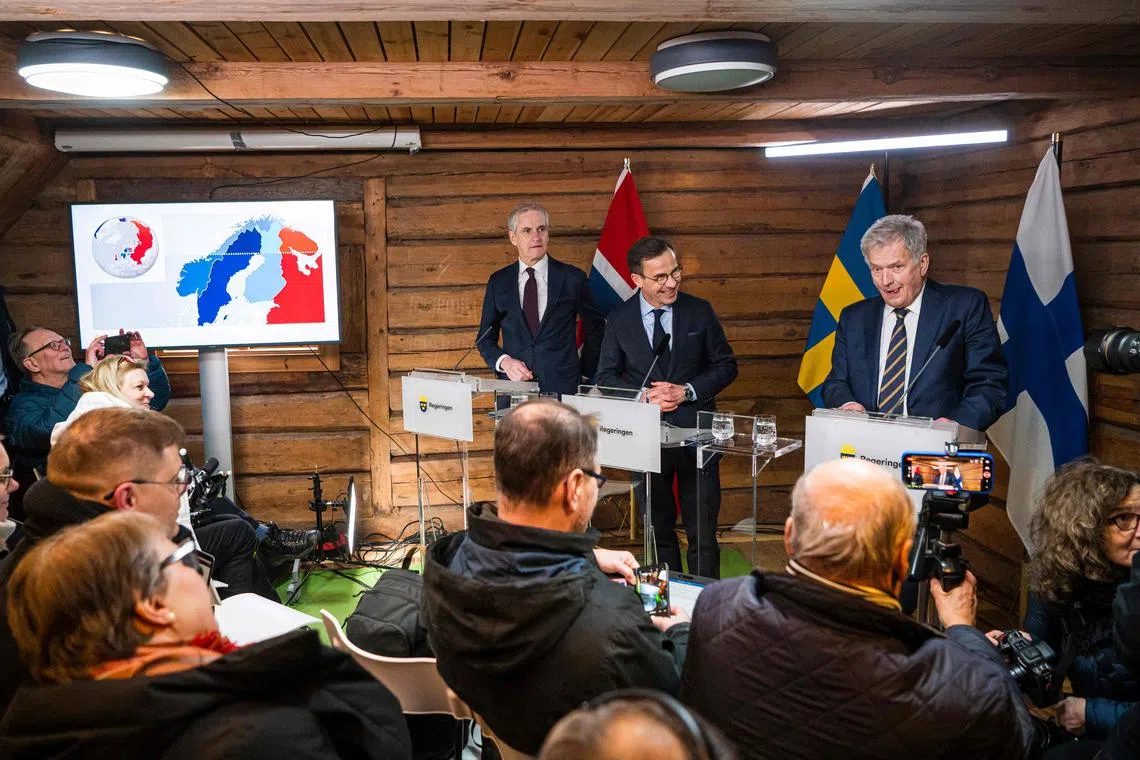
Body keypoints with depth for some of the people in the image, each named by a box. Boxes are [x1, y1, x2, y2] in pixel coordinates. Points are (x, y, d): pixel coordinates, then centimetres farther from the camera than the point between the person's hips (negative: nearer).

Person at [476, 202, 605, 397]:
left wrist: (585, 373, 8)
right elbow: (485, 338, 13)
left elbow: (595, 328, 14)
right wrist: (503, 361, -6)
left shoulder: (572, 278, 2)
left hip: (563, 388, -1)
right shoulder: (498, 282, 7)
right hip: (514, 387, 1)